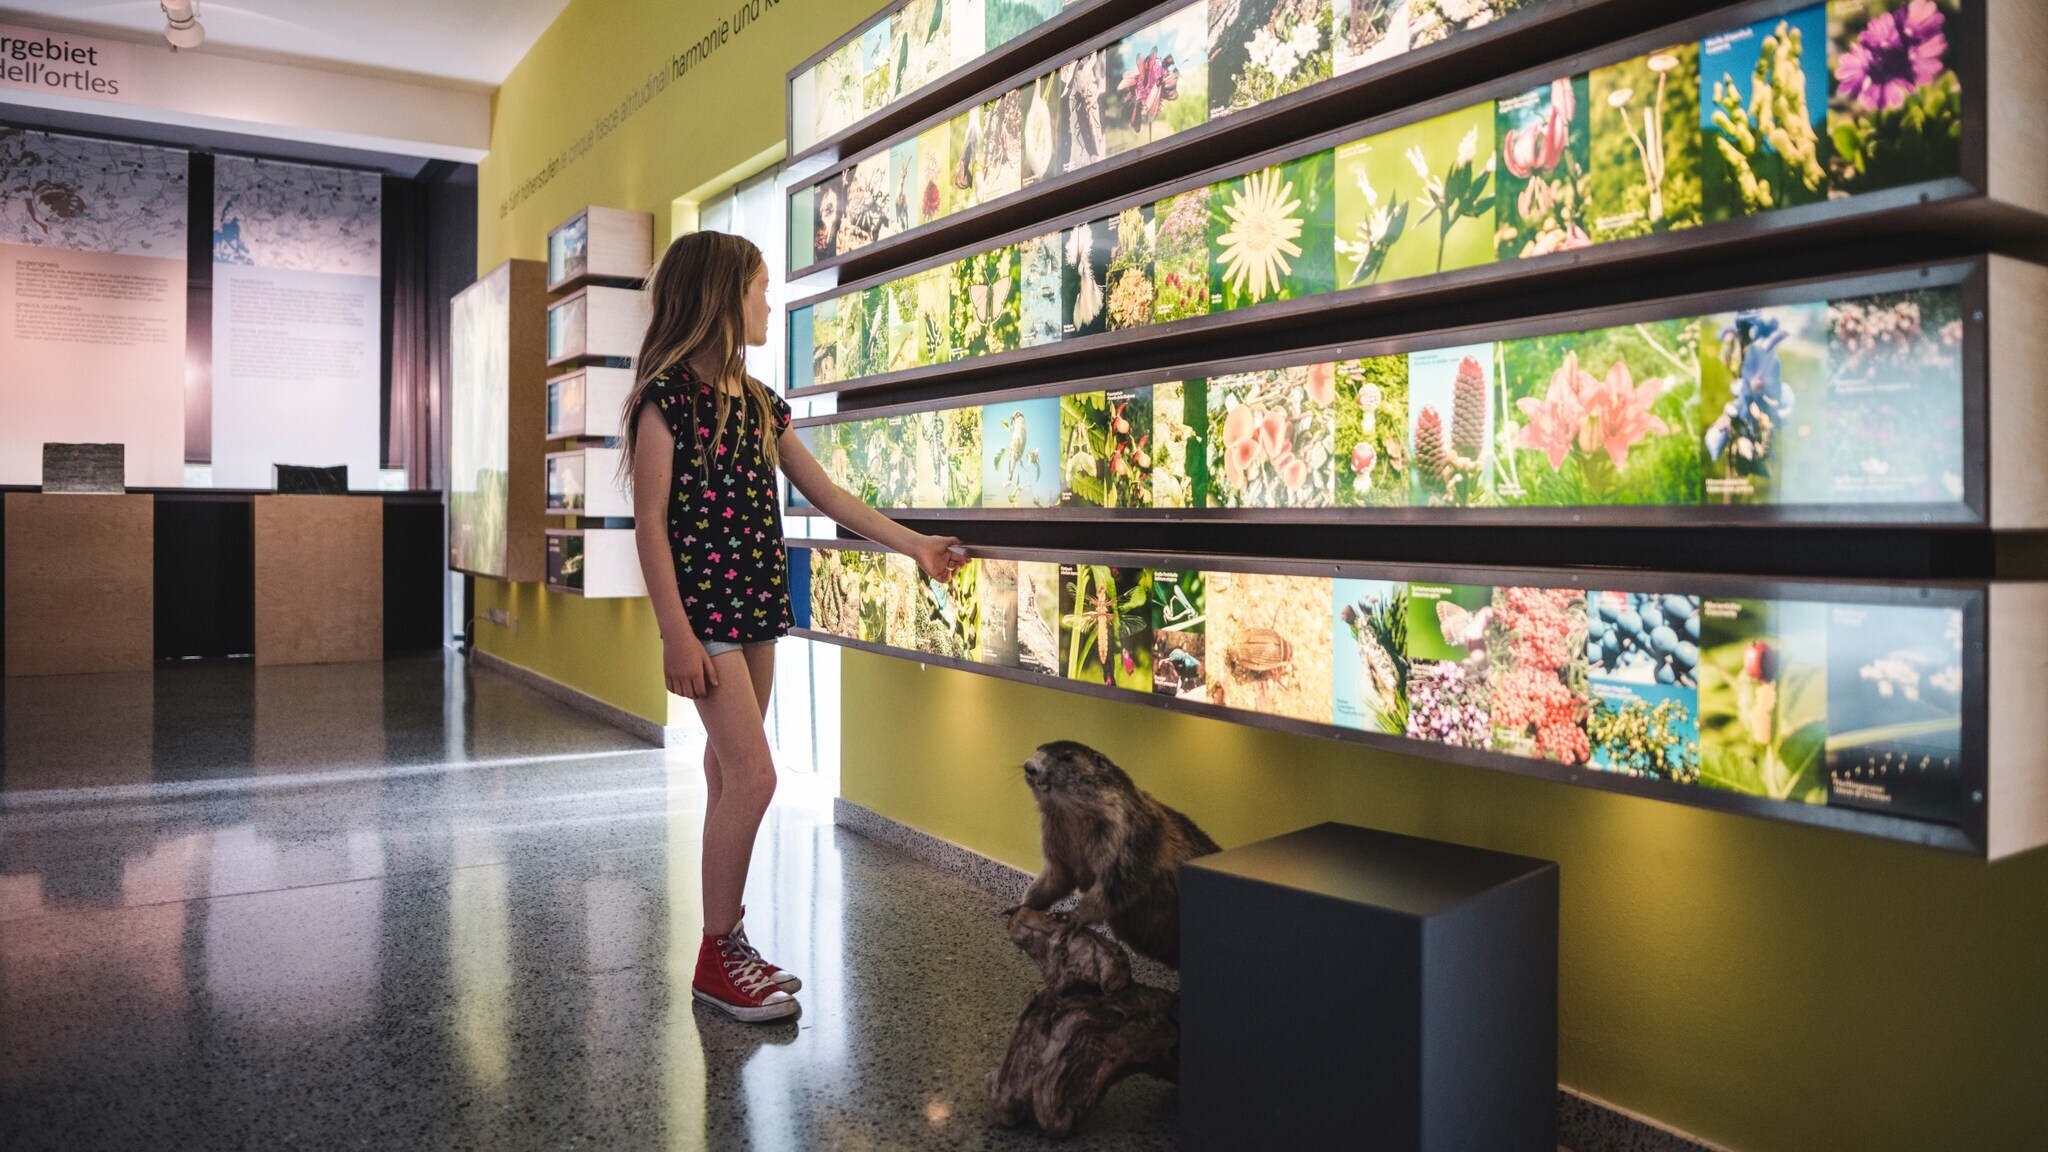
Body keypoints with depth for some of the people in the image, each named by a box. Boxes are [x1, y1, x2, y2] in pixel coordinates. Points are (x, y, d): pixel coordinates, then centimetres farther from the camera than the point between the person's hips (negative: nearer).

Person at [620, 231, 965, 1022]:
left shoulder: (759, 404, 14)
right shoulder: (667, 396, -8)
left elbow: (825, 493, 18)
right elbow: (650, 519, -11)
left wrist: (912, 545, 17)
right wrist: (676, 632, -17)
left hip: (756, 604, 7)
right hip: (704, 606, -7)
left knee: (729, 776, 11)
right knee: (752, 775, -12)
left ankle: (727, 941, 19)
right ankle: (716, 957, 1)